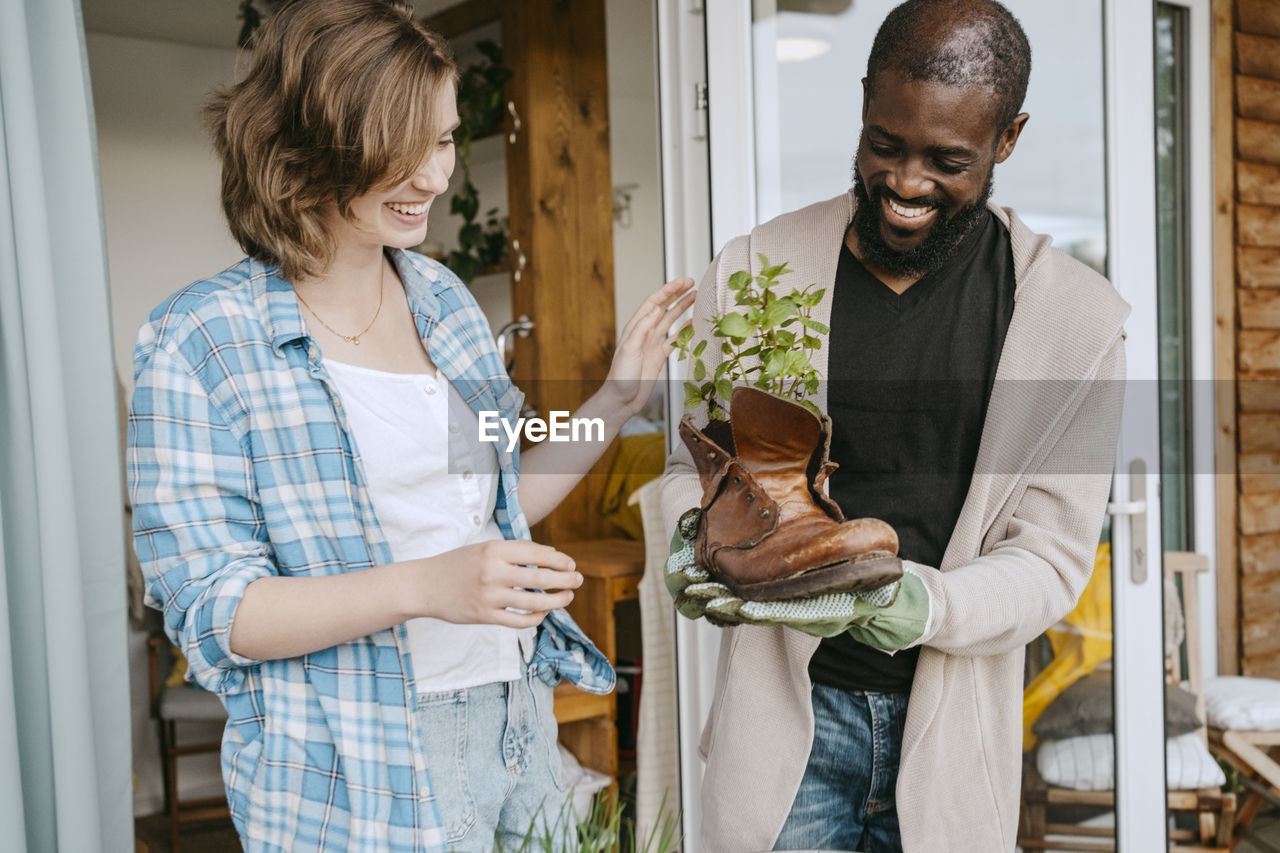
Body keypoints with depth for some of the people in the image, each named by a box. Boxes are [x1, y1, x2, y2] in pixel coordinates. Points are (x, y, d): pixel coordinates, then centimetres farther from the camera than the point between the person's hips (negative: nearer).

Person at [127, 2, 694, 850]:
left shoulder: (444, 296, 5)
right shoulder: (203, 340, -13)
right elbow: (209, 609, -15)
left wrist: (619, 399, 1)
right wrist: (423, 588, -28)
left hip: (519, 720, 6)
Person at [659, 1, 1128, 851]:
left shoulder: (1080, 321, -8)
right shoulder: (755, 271, -6)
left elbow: (1050, 557, -7)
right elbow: (694, 465, 4)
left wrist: (923, 603, -27)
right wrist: (701, 543, -19)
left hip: (954, 722, 1)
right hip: (786, 707, 0)